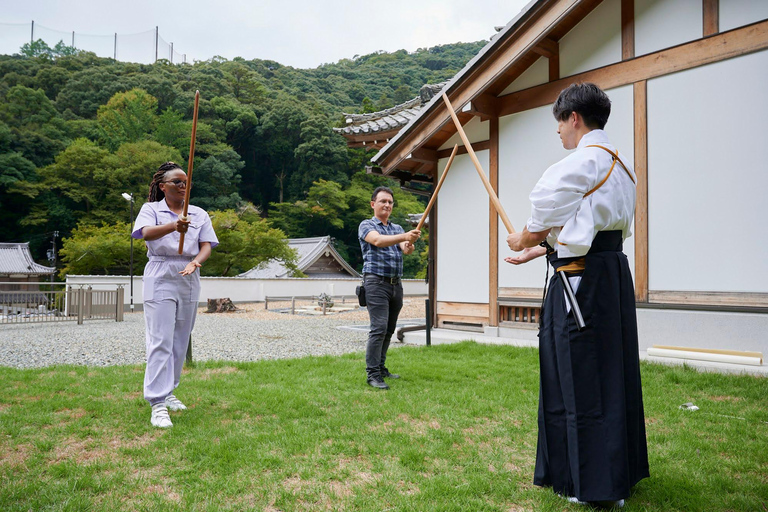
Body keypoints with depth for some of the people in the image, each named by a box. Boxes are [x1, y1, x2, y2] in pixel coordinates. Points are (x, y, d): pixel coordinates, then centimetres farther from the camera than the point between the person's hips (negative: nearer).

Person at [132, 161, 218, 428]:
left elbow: (207, 245, 1)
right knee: (160, 341, -11)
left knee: (180, 341, 11)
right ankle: (157, 403, -10)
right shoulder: (151, 209, 2)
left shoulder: (199, 214, 12)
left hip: (189, 280, 4)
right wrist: (173, 226, -39)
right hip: (160, 278, -4)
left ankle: (167, 392, 26)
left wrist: (195, 262, -21)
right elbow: (146, 233, -19)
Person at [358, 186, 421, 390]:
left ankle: (380, 367, 21)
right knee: (379, 328, -13)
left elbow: (405, 249, -2)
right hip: (377, 282, -6)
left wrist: (409, 245, -28)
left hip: (396, 284, 7)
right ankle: (372, 373, -8)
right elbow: (378, 241, -23)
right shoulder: (366, 225, 0)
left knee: (389, 330, 10)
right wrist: (404, 236, -38)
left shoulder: (397, 228, 17)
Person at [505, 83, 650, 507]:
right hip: (614, 275, 10)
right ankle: (622, 469, 29)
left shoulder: (584, 160, -12)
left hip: (583, 281, -10)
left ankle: (596, 484, 9)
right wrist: (540, 249, 23)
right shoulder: (620, 165, 18)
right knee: (613, 374, 16)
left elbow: (545, 215, -16)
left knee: (582, 380, -1)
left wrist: (523, 241, 4)